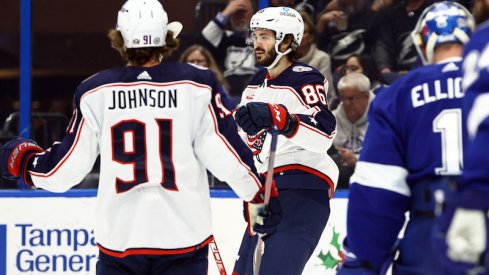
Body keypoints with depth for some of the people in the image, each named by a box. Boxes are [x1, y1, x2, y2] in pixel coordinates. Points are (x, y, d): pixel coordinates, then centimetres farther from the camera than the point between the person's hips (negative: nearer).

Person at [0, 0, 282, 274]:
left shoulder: (95, 92, -1)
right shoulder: (196, 85, -5)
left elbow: (67, 167, 1)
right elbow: (223, 151, -8)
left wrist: (23, 160, 21)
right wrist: (260, 191, 6)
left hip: (119, 240, 1)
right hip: (183, 239, -1)